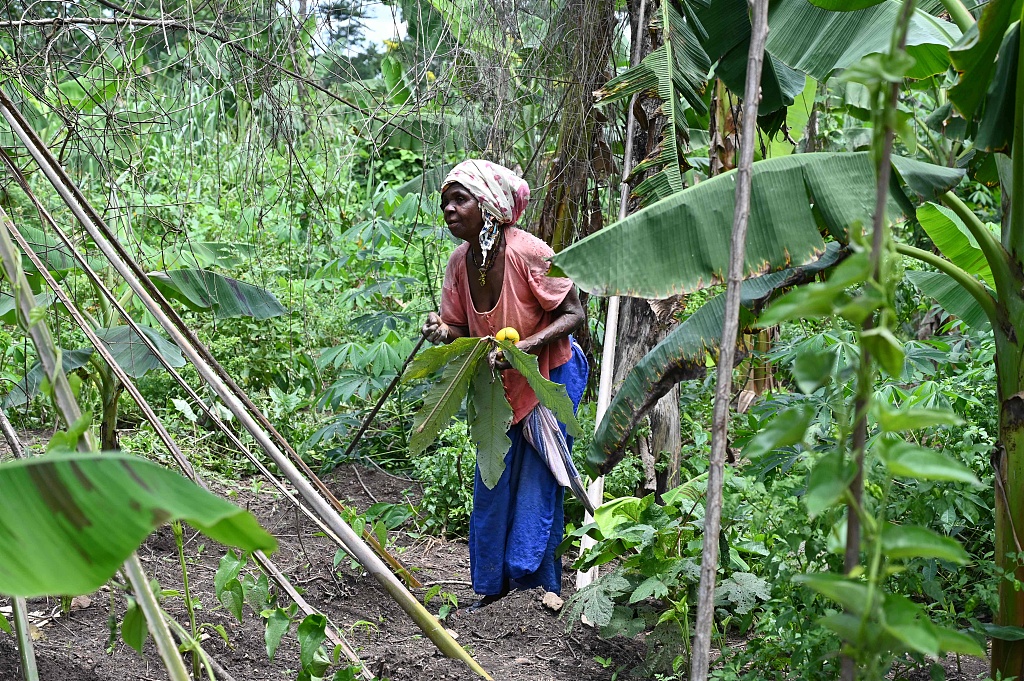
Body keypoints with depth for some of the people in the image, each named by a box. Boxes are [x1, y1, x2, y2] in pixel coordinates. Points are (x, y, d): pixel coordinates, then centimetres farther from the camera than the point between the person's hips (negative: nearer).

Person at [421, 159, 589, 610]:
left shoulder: (529, 253, -26)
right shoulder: (459, 263, -7)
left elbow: (573, 313, -18)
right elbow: (464, 330, 2)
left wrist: (527, 345, -32)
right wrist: (443, 331, -22)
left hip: (550, 376, -6)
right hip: (501, 383, 6)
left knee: (536, 478, -5)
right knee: (493, 480, 10)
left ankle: (542, 580, 10)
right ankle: (494, 582, 24)